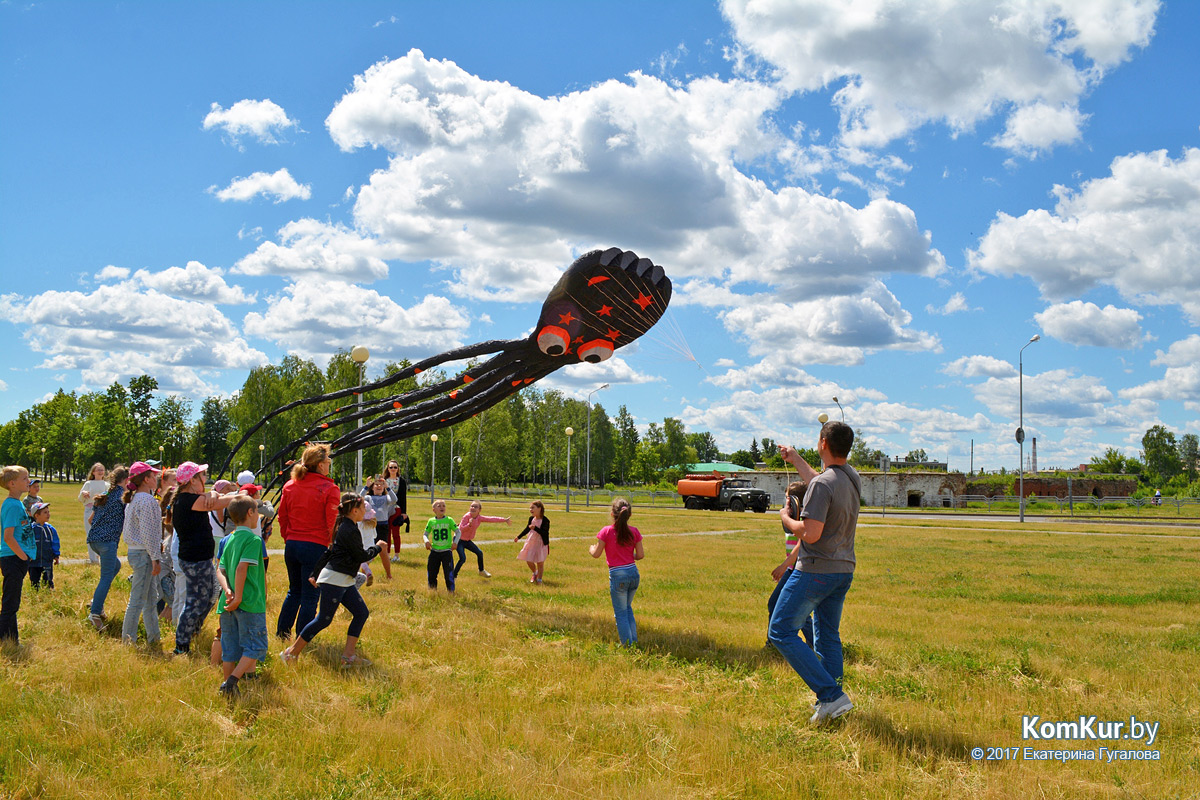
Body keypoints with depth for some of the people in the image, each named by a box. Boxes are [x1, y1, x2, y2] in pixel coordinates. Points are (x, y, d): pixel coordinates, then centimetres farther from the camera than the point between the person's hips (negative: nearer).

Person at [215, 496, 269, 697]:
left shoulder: (229, 540, 15)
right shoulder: (253, 539, -9)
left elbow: (221, 571, 8)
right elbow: (241, 568, -19)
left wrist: (227, 589, -5)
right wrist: (238, 598, -17)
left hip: (228, 604, 7)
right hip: (250, 602, -7)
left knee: (230, 650, 12)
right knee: (254, 647, -1)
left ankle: (229, 689, 16)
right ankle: (231, 681, -15)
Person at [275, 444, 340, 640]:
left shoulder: (289, 486, 5)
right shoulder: (329, 489, -10)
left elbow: (281, 517, 11)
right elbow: (332, 523, -11)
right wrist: (333, 547, 0)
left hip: (292, 545, 6)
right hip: (316, 547, -6)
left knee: (294, 590, 24)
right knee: (310, 596, 5)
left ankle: (282, 631, 29)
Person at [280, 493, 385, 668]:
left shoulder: (345, 527, 14)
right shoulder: (350, 530, -16)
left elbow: (329, 553, 18)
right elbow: (362, 556, -13)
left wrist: (315, 573, 22)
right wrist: (377, 547, 3)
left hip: (345, 581, 10)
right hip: (334, 580, -10)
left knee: (361, 613, 5)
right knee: (324, 620, -4)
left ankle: (349, 655, 6)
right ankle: (292, 653, 6)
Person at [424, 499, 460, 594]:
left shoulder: (449, 520, -3)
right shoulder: (431, 521, 3)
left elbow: (457, 532, 5)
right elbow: (425, 534, 11)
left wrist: (455, 542, -10)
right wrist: (426, 541, -9)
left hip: (447, 551, -2)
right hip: (434, 551, 3)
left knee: (449, 573, -6)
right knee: (431, 573, 9)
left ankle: (451, 593, 4)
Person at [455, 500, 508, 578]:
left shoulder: (479, 518, -5)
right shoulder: (466, 516, -22)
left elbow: (491, 519, -5)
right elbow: (461, 529, -24)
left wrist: (505, 520, -6)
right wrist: (469, 524, -40)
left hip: (467, 540, 7)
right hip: (459, 540, -7)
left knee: (479, 553, 10)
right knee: (463, 559, -19)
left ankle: (481, 570, 33)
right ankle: (454, 576, -5)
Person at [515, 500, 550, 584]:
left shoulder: (545, 520, -17)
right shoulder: (531, 518, 2)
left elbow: (544, 533, -24)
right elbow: (527, 529, 17)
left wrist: (535, 528, -34)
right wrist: (519, 537, 19)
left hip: (541, 544, -6)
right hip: (531, 543, 6)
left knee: (540, 563, 0)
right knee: (529, 561, 8)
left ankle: (539, 579, 14)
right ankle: (534, 573, 36)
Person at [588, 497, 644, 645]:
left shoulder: (607, 531, -10)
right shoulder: (634, 531, 0)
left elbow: (596, 554, -5)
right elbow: (640, 555, 2)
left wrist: (591, 548, 17)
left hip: (617, 576, -4)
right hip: (634, 574, 4)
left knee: (621, 612, 7)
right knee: (627, 608, 24)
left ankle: (628, 645, 9)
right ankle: (634, 641, 24)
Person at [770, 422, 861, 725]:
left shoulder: (823, 484, -20)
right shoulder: (852, 478, 8)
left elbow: (811, 534, -25)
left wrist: (786, 518, -6)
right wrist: (795, 459, 42)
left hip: (816, 571, -9)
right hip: (844, 570, 9)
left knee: (781, 632, -2)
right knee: (827, 636, 17)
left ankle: (832, 695, -9)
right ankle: (830, 703, 17)